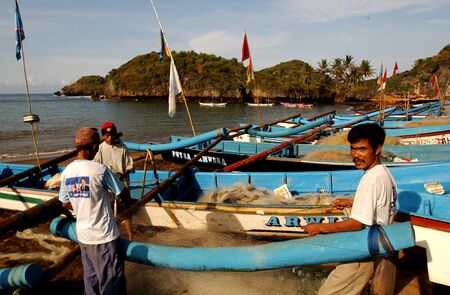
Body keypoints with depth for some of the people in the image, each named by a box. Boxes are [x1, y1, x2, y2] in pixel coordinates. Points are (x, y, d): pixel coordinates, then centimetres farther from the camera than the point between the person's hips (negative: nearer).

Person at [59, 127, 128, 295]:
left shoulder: (66, 172, -2)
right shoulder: (100, 169, -20)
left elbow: (65, 204, 9)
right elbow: (123, 195, -12)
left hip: (83, 235, 7)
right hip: (104, 236, -6)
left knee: (90, 278, 22)